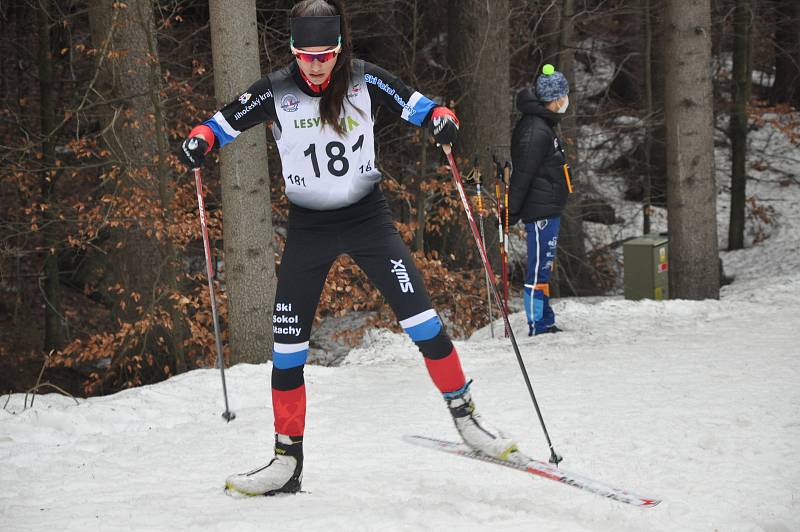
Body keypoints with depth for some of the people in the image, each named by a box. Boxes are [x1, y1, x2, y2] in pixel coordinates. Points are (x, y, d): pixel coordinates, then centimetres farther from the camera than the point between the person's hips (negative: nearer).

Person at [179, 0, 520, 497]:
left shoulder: (365, 81, -9)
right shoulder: (276, 92, -8)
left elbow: (417, 105, -4)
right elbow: (223, 122, 0)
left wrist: (442, 119, -26)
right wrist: (199, 141, -21)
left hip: (368, 217, -1)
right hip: (309, 228, 1)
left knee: (421, 319, -10)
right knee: (287, 344, -1)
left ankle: (464, 412, 9)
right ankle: (287, 461, 8)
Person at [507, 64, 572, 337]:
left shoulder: (541, 125, 16)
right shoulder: (536, 130, -18)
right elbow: (522, 174, -19)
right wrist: (511, 212, -18)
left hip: (547, 209, 11)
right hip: (541, 210, -11)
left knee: (543, 267, 16)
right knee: (539, 268, -6)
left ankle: (544, 324, 24)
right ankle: (538, 327, -3)